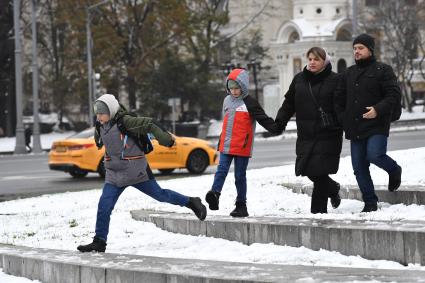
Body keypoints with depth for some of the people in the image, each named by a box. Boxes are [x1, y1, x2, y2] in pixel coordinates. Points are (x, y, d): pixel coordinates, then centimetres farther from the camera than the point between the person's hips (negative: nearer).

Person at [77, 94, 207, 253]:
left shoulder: (125, 122, -20)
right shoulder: (100, 126, 1)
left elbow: (148, 124, -23)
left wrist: (164, 138, -30)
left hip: (136, 172, -6)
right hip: (114, 174, 6)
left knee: (160, 195, 9)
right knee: (104, 207, -6)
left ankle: (192, 203, 30)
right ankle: (99, 242, 0)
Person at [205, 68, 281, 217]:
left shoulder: (249, 103, -6)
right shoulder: (227, 101, 13)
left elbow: (263, 119, -13)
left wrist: (275, 128, -29)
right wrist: (220, 142, 27)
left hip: (242, 147, -5)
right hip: (226, 146, 5)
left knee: (240, 176, 1)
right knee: (221, 171, -8)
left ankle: (241, 205, 7)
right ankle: (215, 193, -19)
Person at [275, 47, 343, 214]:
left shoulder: (334, 80, -4)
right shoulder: (299, 79, 10)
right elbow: (289, 103, 15)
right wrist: (280, 122, 4)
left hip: (327, 135, -5)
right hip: (305, 135, 5)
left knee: (319, 173, -9)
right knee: (309, 170, 7)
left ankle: (318, 210, 0)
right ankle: (333, 189, 35)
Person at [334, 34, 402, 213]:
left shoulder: (382, 70, -2)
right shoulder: (348, 74, 16)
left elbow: (394, 94, -10)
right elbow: (339, 99, 23)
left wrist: (378, 109, -23)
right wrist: (343, 119, 11)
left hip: (377, 126, -6)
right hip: (355, 129, 6)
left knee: (374, 155, -23)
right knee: (359, 167, 3)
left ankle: (394, 170, 10)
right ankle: (370, 203, 11)